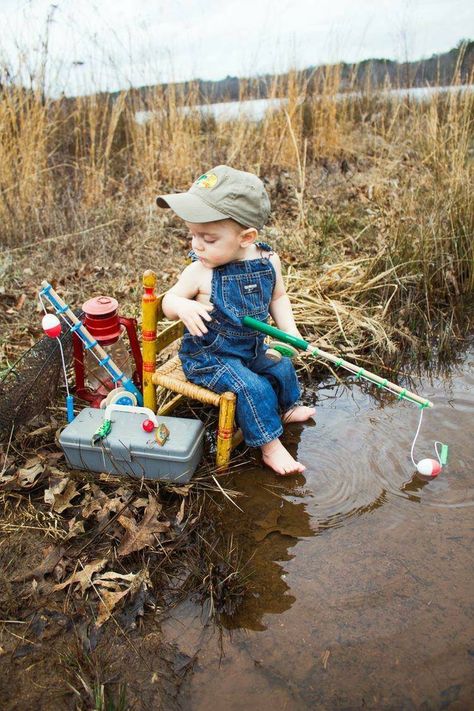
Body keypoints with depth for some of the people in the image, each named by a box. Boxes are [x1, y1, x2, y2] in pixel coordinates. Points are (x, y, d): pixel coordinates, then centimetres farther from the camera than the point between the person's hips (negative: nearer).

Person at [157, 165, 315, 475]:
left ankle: (287, 408, 51)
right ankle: (271, 447, 2)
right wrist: (183, 307, -34)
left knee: (282, 367, 19)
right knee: (254, 388, -20)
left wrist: (290, 332, -6)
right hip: (209, 356, -5)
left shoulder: (269, 261, -12)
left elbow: (278, 297, 5)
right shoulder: (200, 273, -23)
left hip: (252, 348, 6)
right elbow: (169, 300, -11)